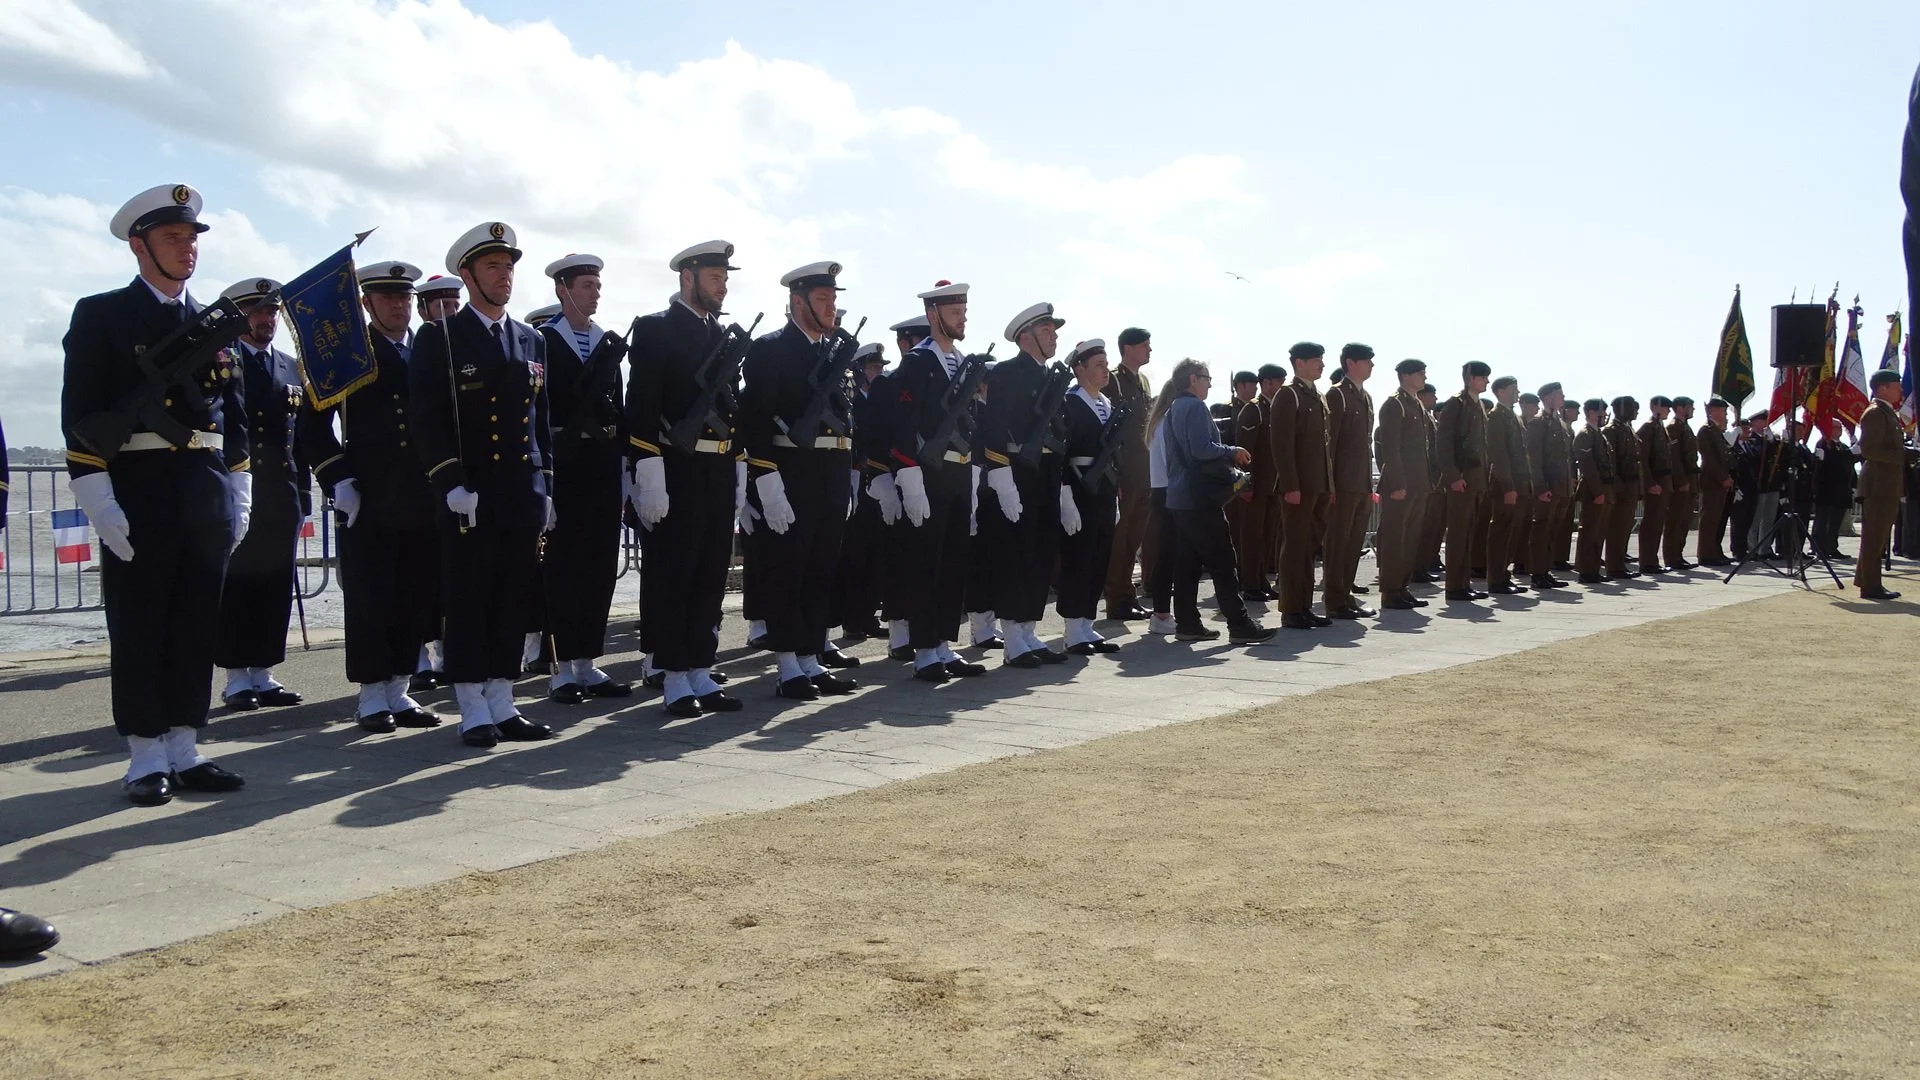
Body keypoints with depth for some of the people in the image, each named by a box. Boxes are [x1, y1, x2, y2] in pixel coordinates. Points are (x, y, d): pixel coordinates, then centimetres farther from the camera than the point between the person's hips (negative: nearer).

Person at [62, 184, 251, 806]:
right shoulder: (102, 317, 2)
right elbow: (80, 415, -5)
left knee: (198, 623, 6)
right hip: (137, 488, -4)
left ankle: (183, 752, 14)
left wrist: (238, 495, 11)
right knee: (139, 624, 0)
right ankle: (146, 760, 7)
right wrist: (98, 500, -14)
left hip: (207, 491, 5)